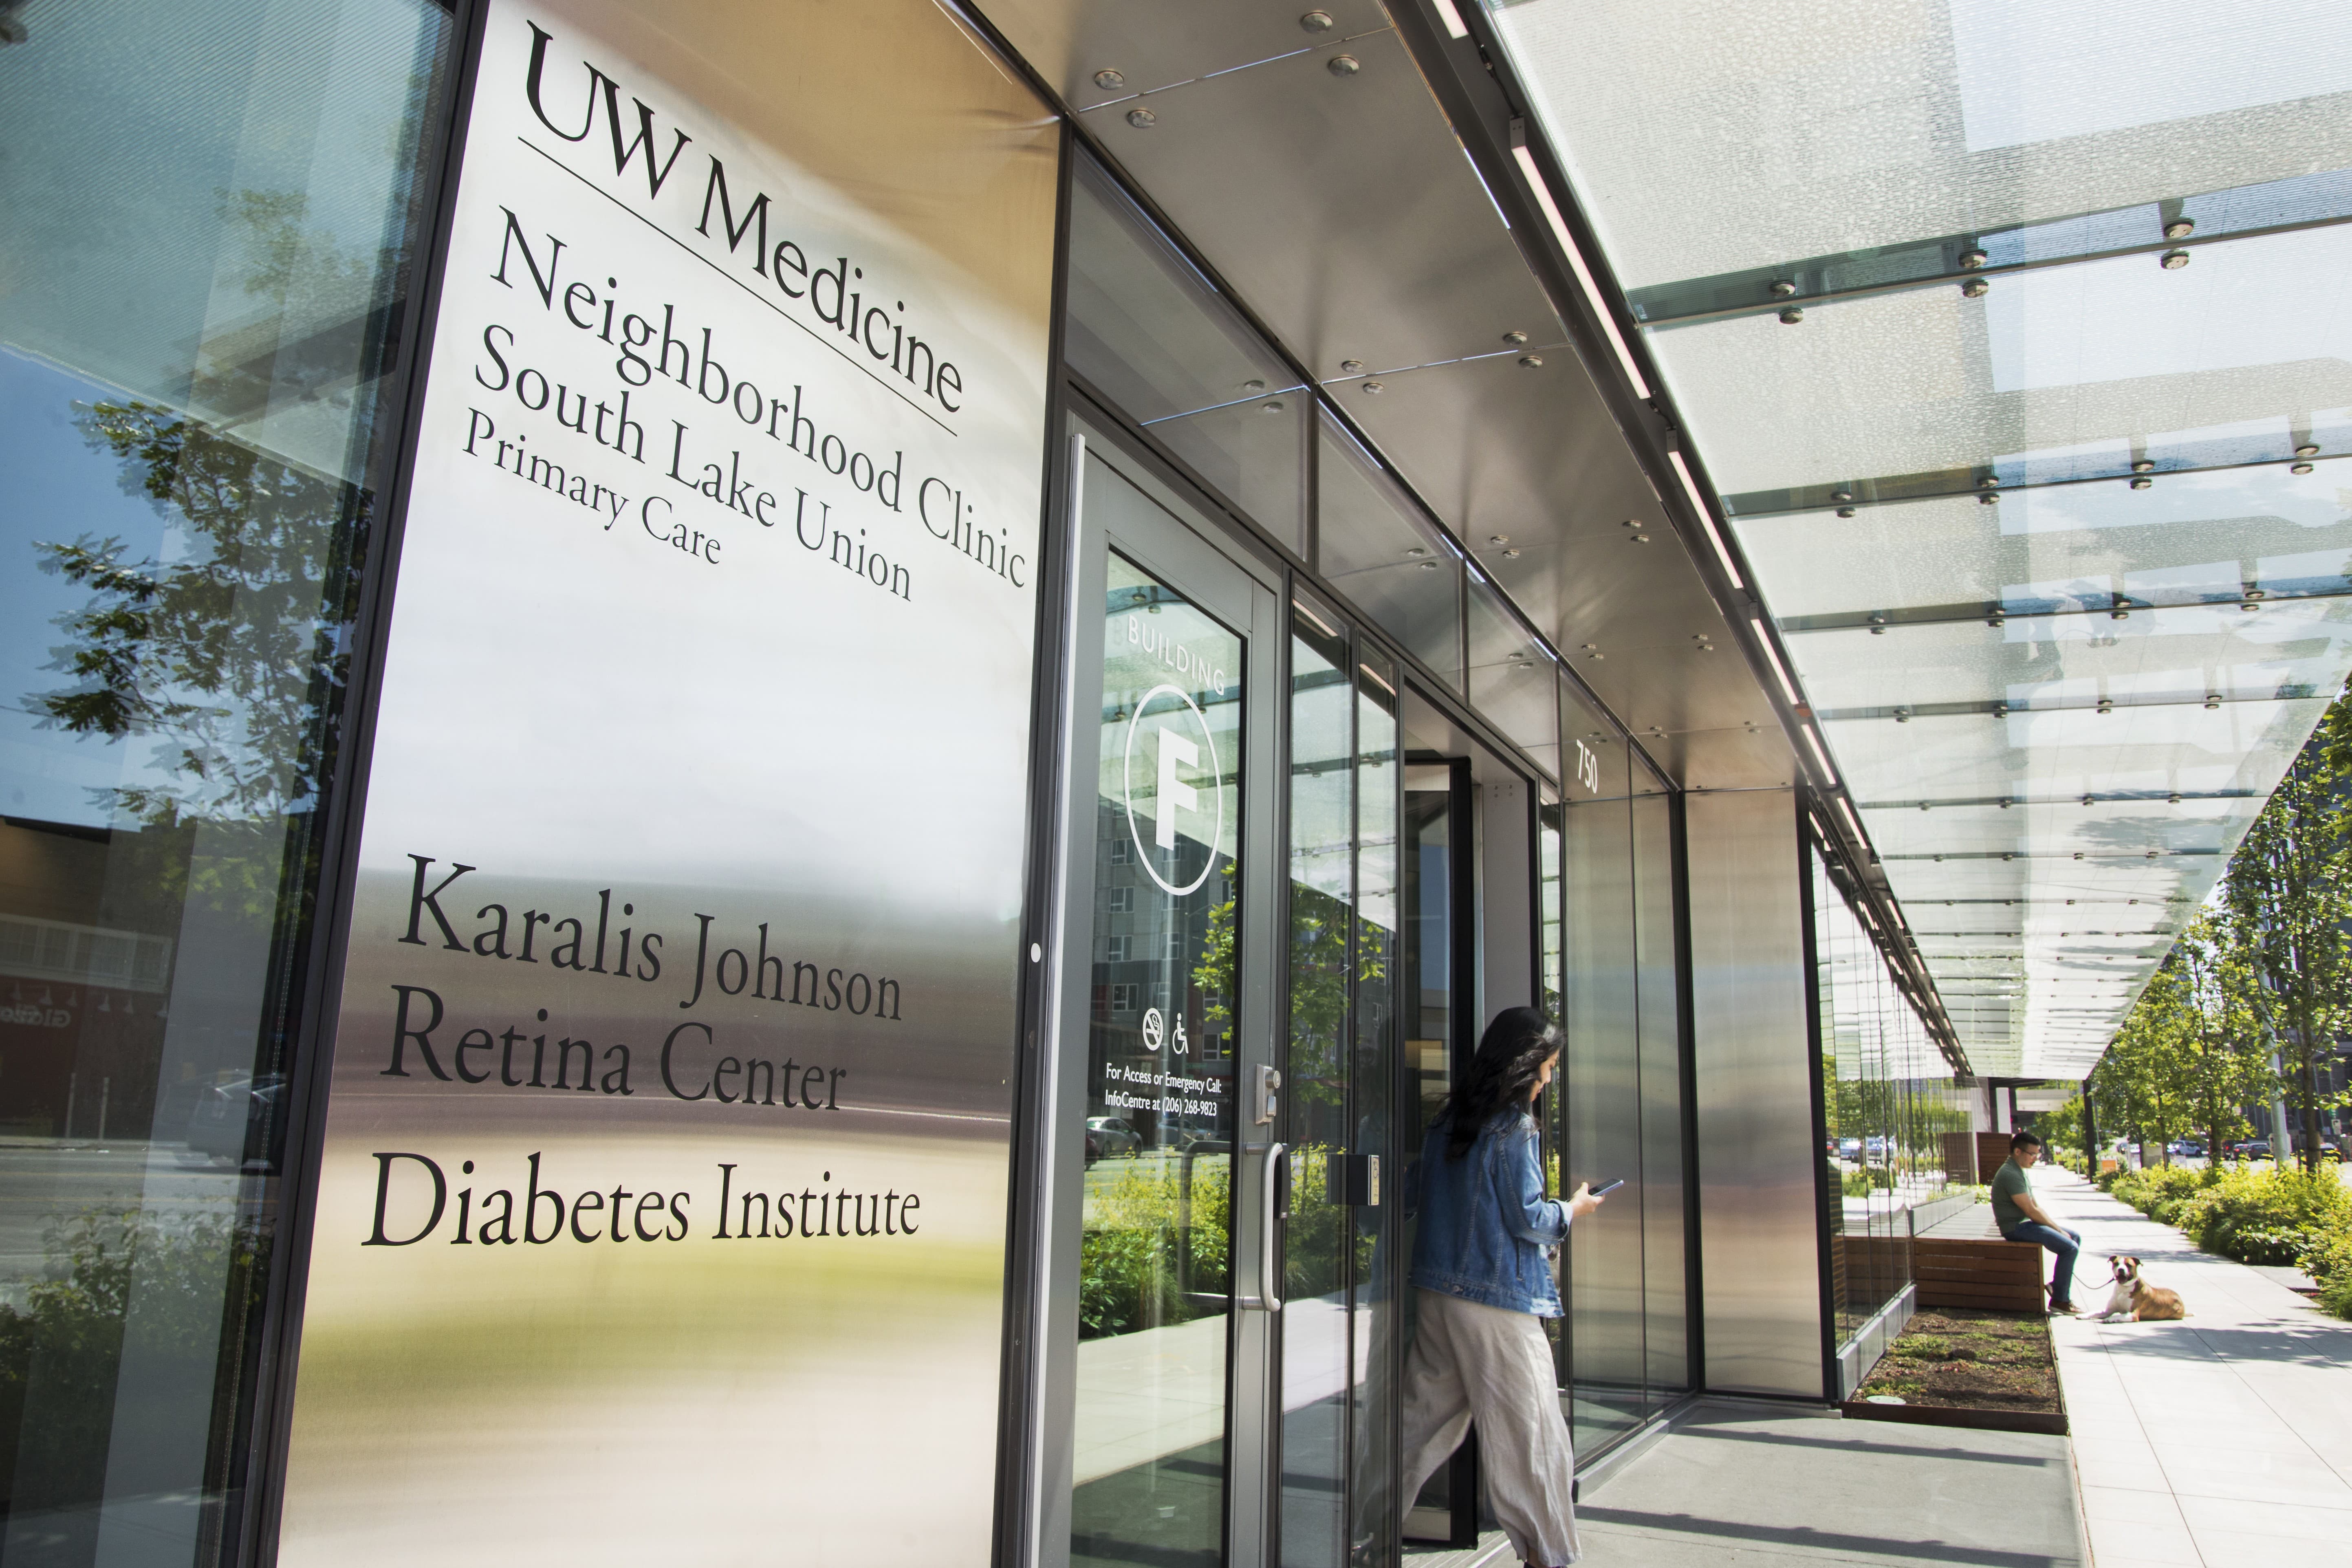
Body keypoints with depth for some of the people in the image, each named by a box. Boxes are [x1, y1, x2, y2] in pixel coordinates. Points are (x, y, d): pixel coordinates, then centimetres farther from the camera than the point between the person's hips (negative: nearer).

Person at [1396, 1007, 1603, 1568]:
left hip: (1434, 1291, 7)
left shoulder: (1447, 1121, 9)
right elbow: (1527, 1218, -11)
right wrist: (1572, 1210, 7)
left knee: (1424, 1421, 14)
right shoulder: (1512, 1127, -13)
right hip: (1497, 1299, -7)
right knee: (1529, 1435, 2)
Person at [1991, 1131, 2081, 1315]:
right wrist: (2058, 1229, -11)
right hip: (2016, 1228, -11)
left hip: (2027, 1223, 11)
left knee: (2076, 1237, 12)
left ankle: (2057, 1285, 16)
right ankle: (2060, 1300, -9)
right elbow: (2031, 1212, -21)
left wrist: (2055, 1225, 3)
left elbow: (2036, 1207, 17)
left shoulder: (2019, 1171, 15)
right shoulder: (2010, 1174, -20)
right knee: (2070, 1247, -18)